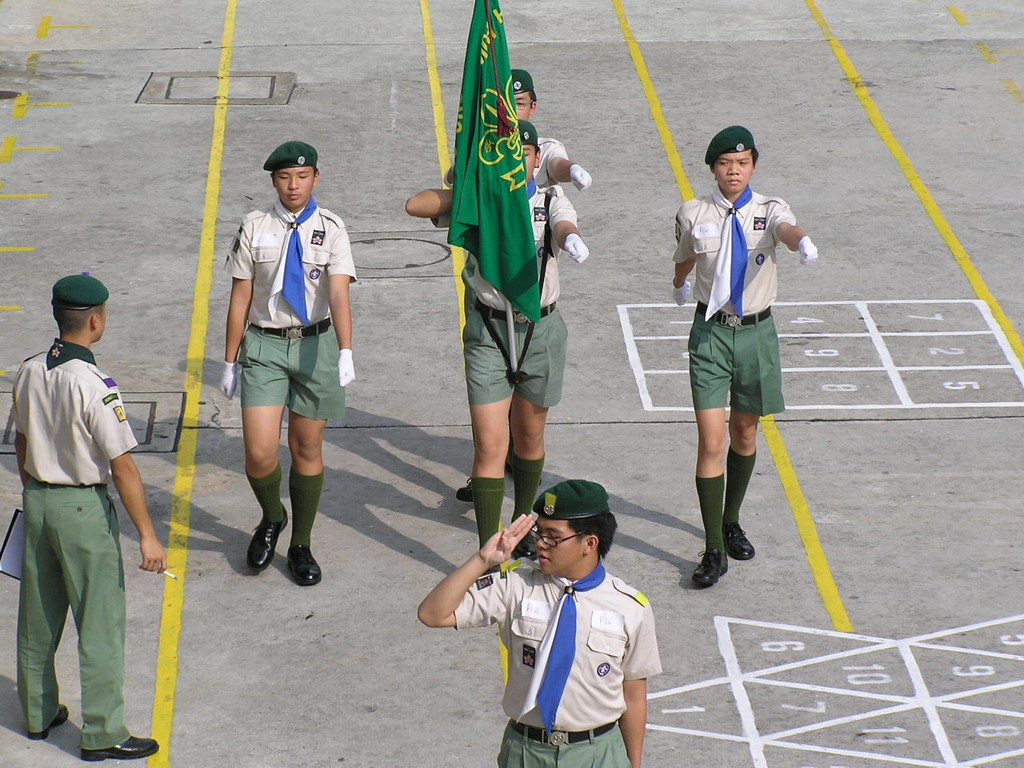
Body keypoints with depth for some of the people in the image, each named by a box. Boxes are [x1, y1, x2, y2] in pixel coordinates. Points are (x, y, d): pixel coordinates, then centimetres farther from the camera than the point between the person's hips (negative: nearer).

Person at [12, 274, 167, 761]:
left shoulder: (29, 373, -1)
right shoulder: (92, 385, -22)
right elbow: (122, 467, -21)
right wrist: (147, 535, -17)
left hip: (37, 501, 7)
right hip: (84, 507, -7)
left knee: (38, 616, 18)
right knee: (100, 623, 2)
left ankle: (38, 713, 32)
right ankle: (102, 735, 7)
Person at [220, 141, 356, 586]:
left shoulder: (330, 228, -3)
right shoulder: (255, 227, 1)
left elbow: (339, 293, -16)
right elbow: (240, 298, 5)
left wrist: (345, 353, -29)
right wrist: (230, 361, 6)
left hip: (316, 344, 0)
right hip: (264, 345, 0)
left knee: (307, 450, 10)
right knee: (259, 453, -10)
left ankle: (301, 546, 26)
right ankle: (271, 517, 22)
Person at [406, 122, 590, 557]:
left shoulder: (551, 201, -2)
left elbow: (563, 227, -25)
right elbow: (416, 206, -13)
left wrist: (572, 239, -49)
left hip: (541, 330, 1)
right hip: (489, 330, -1)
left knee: (529, 437, 18)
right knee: (490, 447, -7)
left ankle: (523, 524, 39)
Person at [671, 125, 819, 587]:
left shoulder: (768, 211, -5)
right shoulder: (694, 215, -2)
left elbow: (787, 230, -29)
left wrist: (802, 241, -52)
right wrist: (679, 284, 39)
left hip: (756, 332, 1)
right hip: (711, 330, -1)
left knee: (745, 433, 15)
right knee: (711, 440, -9)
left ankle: (731, 523, 36)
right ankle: (714, 550, -8)